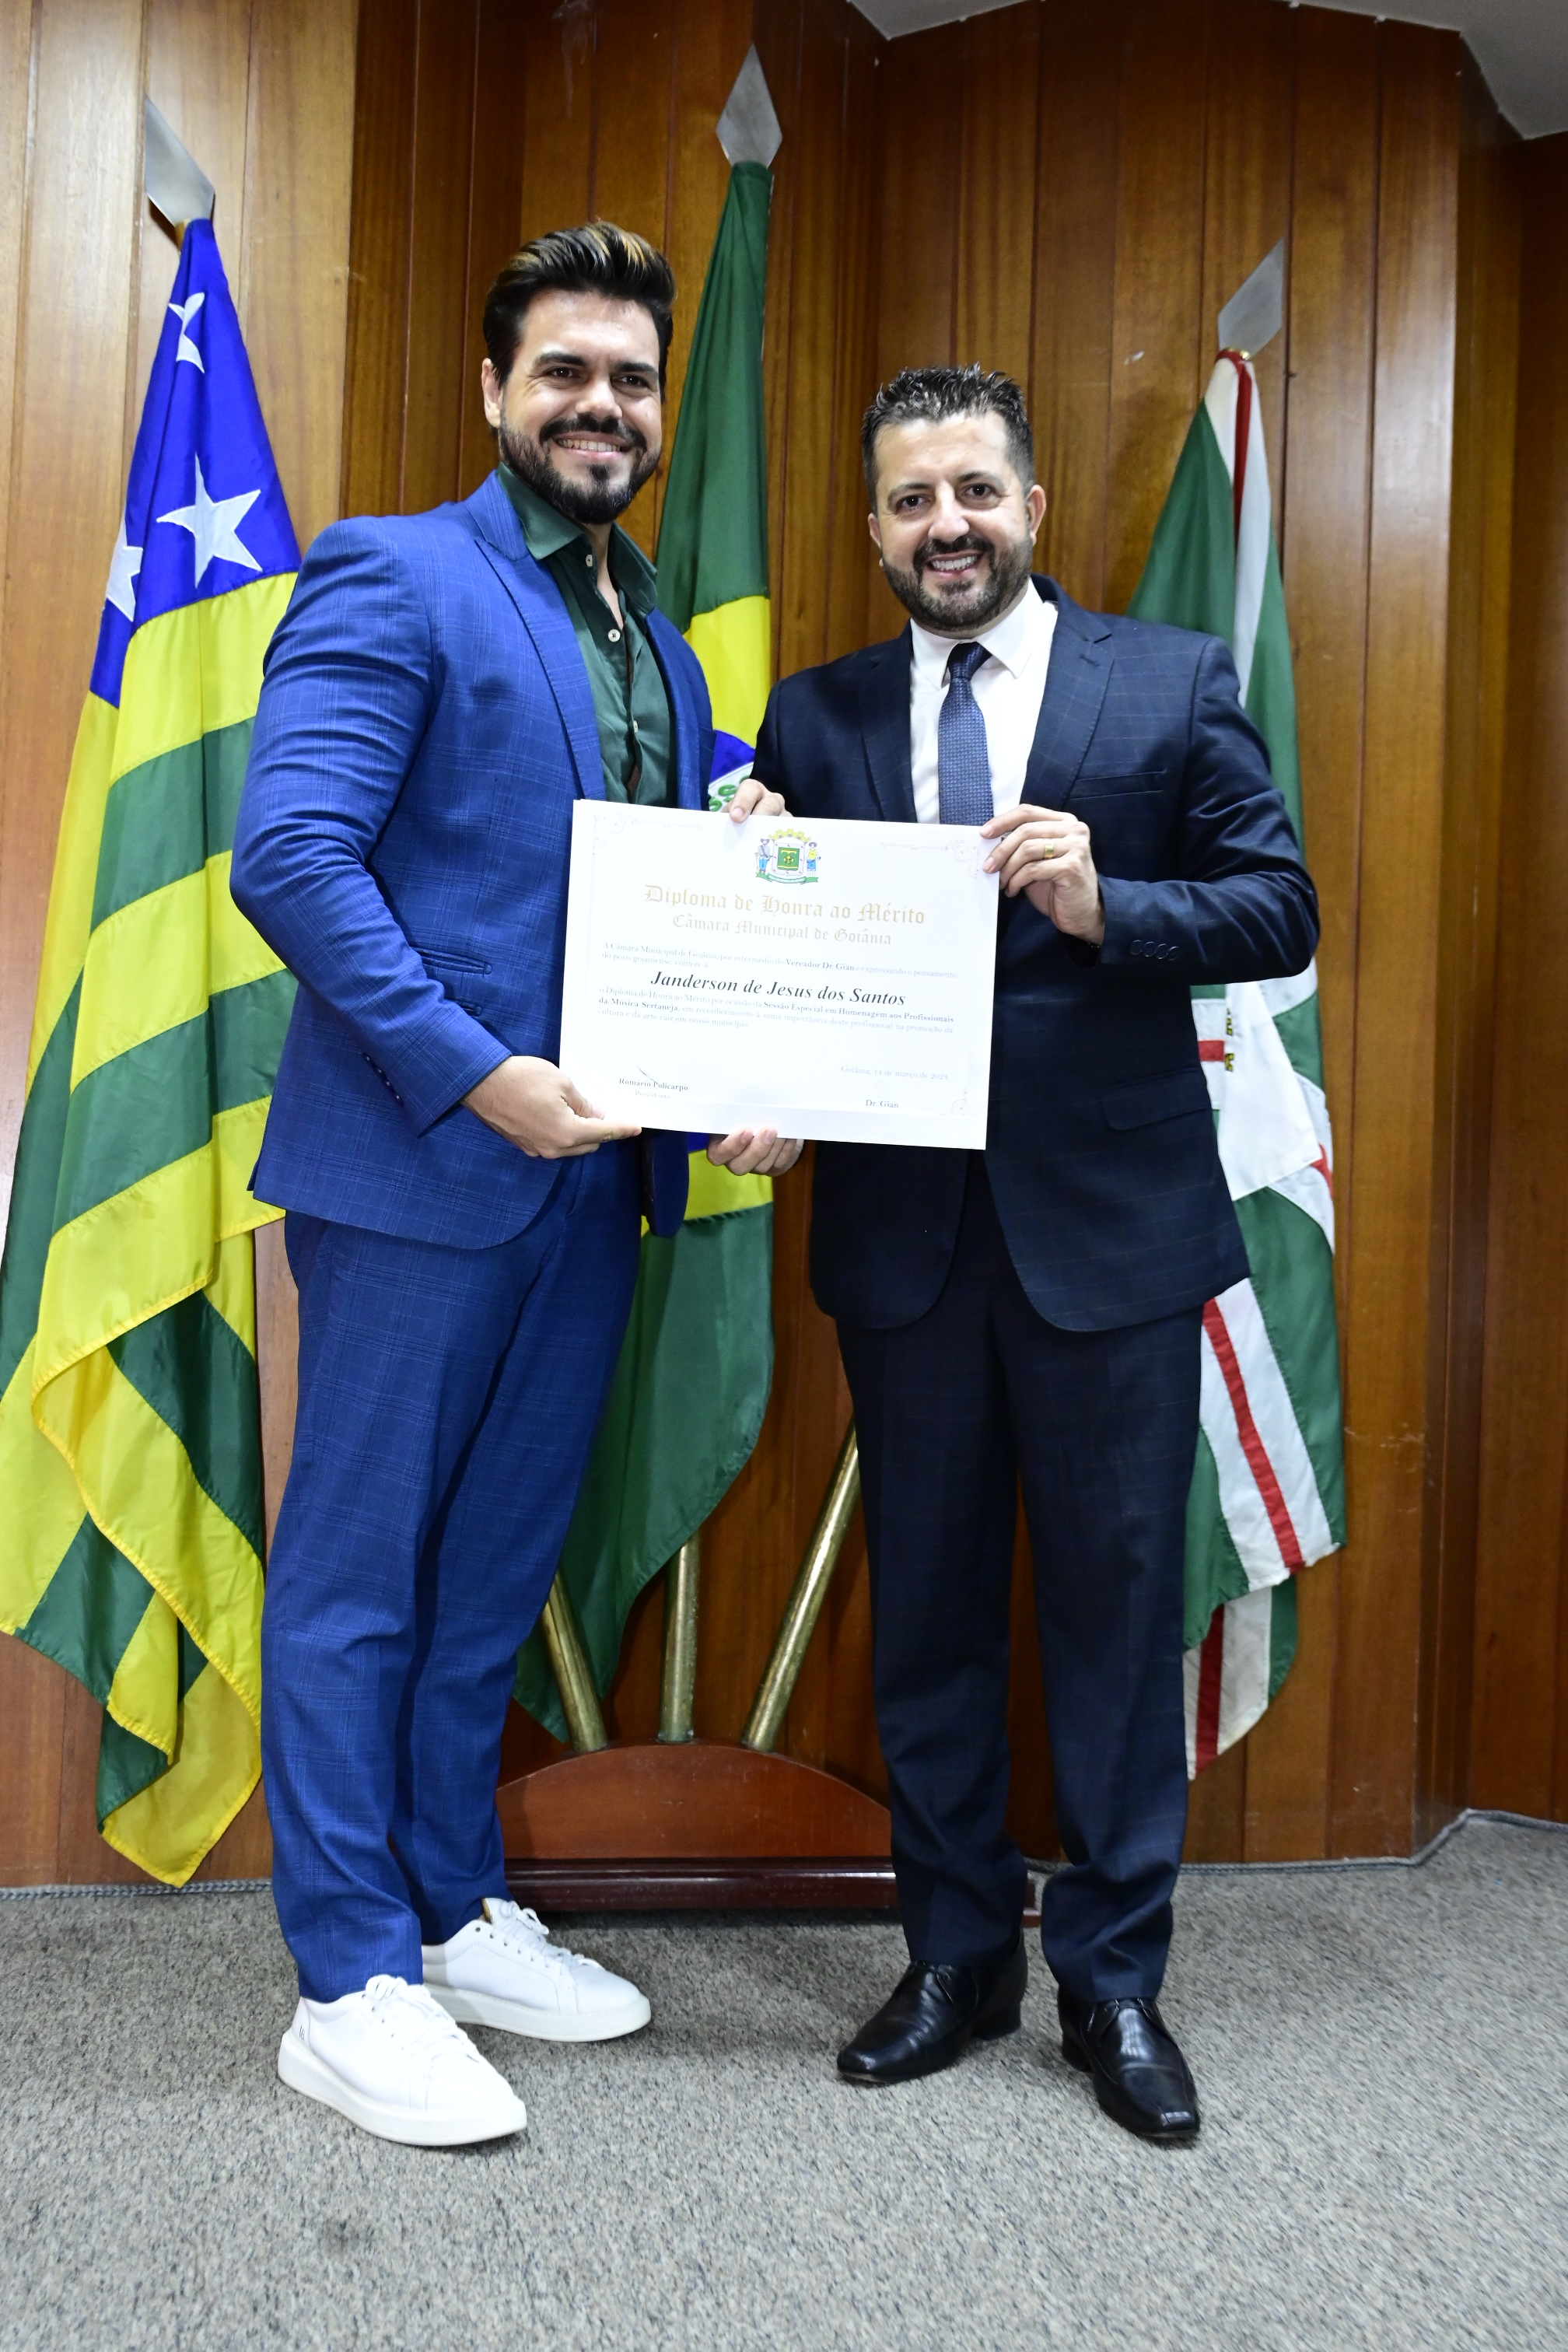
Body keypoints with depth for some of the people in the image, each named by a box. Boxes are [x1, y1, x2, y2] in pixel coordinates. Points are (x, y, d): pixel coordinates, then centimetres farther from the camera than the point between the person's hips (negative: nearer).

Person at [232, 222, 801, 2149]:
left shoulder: (659, 646, 18)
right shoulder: (393, 577, -5)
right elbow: (289, 854, -16)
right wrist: (480, 1078, -21)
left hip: (591, 1170, 8)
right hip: (416, 1167, -7)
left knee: (498, 1564, 16)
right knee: (357, 1573, 4)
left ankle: (452, 1913, 32)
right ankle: (350, 1984, 17)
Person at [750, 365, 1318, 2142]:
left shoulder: (1175, 684, 3)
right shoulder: (815, 717, 9)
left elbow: (1280, 908, -2)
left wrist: (1104, 904, -18)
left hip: (1109, 1221, -2)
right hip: (902, 1228, 3)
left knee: (1116, 1600, 7)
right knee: (925, 1599, 12)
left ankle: (1112, 1978, 26)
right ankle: (955, 1954, 31)